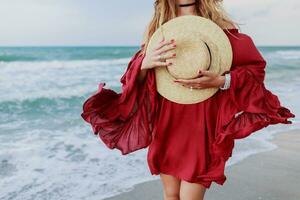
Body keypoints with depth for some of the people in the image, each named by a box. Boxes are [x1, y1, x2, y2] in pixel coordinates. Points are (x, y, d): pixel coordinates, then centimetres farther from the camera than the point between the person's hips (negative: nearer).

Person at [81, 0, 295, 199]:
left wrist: (221, 81, -19)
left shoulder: (218, 27, -2)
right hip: (166, 122, 3)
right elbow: (134, 80, 4)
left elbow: (255, 67, 0)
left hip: (200, 124, -3)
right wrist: (145, 64, -19)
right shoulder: (158, 29, 6)